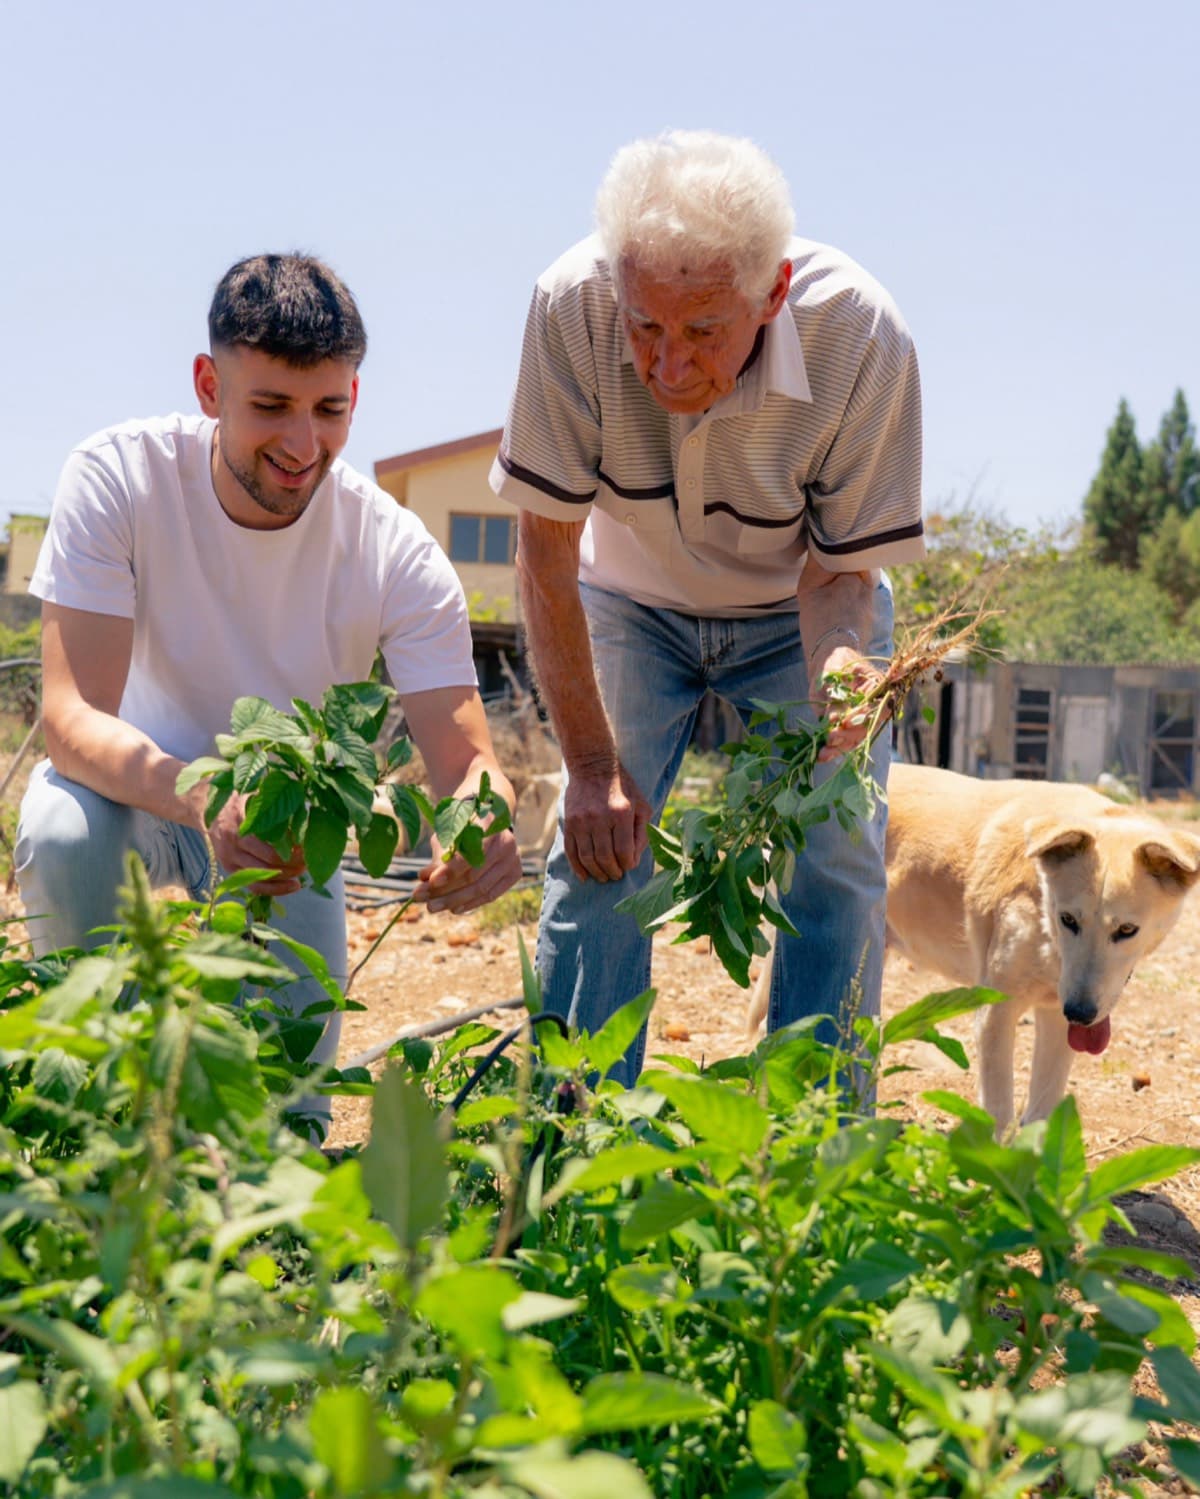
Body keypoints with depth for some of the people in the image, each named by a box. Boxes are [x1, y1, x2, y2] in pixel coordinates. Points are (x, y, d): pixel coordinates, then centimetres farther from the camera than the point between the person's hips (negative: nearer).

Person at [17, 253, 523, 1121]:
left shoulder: (400, 557, -22)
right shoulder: (119, 479, -25)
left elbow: (465, 758, -24)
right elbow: (73, 716, -31)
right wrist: (203, 802, -53)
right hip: (141, 780, -1)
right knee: (60, 834, -36)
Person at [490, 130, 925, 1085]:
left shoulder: (862, 337, -33)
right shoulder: (572, 308, -32)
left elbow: (841, 565, -20)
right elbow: (547, 549, -21)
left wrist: (838, 667, -43)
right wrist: (592, 766, -22)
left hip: (794, 613, 0)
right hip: (635, 603, 1)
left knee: (837, 874, -13)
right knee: (597, 852, -13)